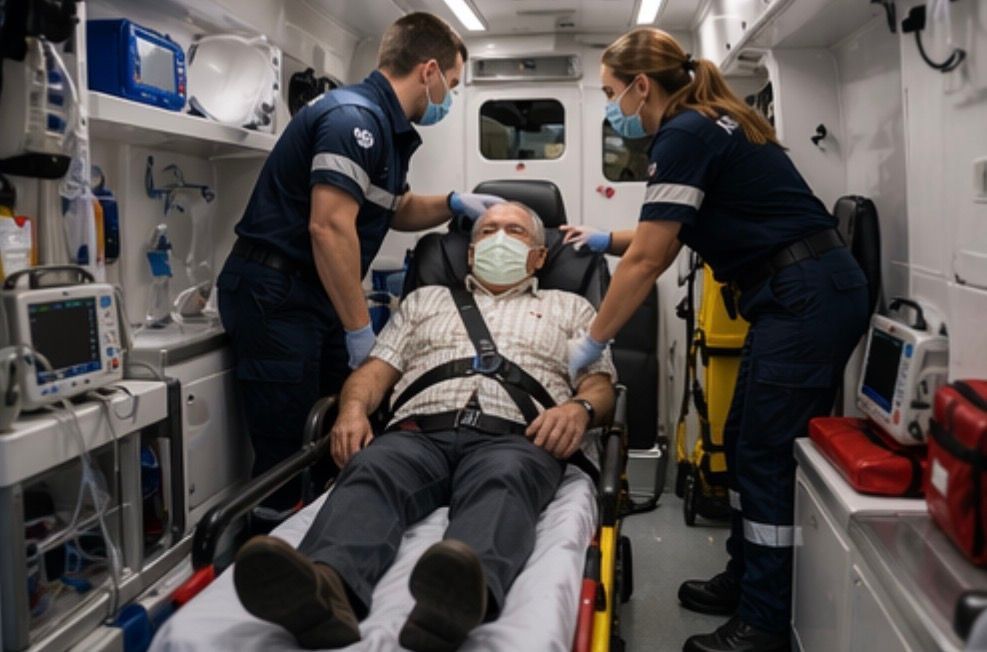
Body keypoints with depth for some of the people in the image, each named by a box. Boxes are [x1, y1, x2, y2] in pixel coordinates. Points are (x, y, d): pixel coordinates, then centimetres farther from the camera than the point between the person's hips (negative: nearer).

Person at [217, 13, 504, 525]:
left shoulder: (388, 127, 14)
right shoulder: (354, 117, -17)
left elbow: (395, 210, 29)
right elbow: (329, 228, -24)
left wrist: (454, 204, 11)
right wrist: (359, 328, -18)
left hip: (315, 295, 10)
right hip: (274, 296, -10)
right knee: (287, 454, -5)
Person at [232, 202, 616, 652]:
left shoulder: (569, 307, 30)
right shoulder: (425, 300, 33)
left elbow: (600, 383, 18)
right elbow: (378, 367, 23)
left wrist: (579, 407, -8)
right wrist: (354, 408, -1)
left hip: (513, 438, -1)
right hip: (420, 432, 2)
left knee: (501, 484, -38)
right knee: (369, 472, -34)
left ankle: (466, 593, -68)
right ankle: (325, 588, -61)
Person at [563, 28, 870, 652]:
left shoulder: (684, 136, -14)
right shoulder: (707, 125, 15)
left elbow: (647, 261, -14)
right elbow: (667, 238, 24)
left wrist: (591, 342, -7)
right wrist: (605, 239, 25)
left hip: (808, 300, -10)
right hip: (806, 296, 10)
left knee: (769, 454, -4)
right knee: (747, 443, 15)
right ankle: (746, 578, 28)